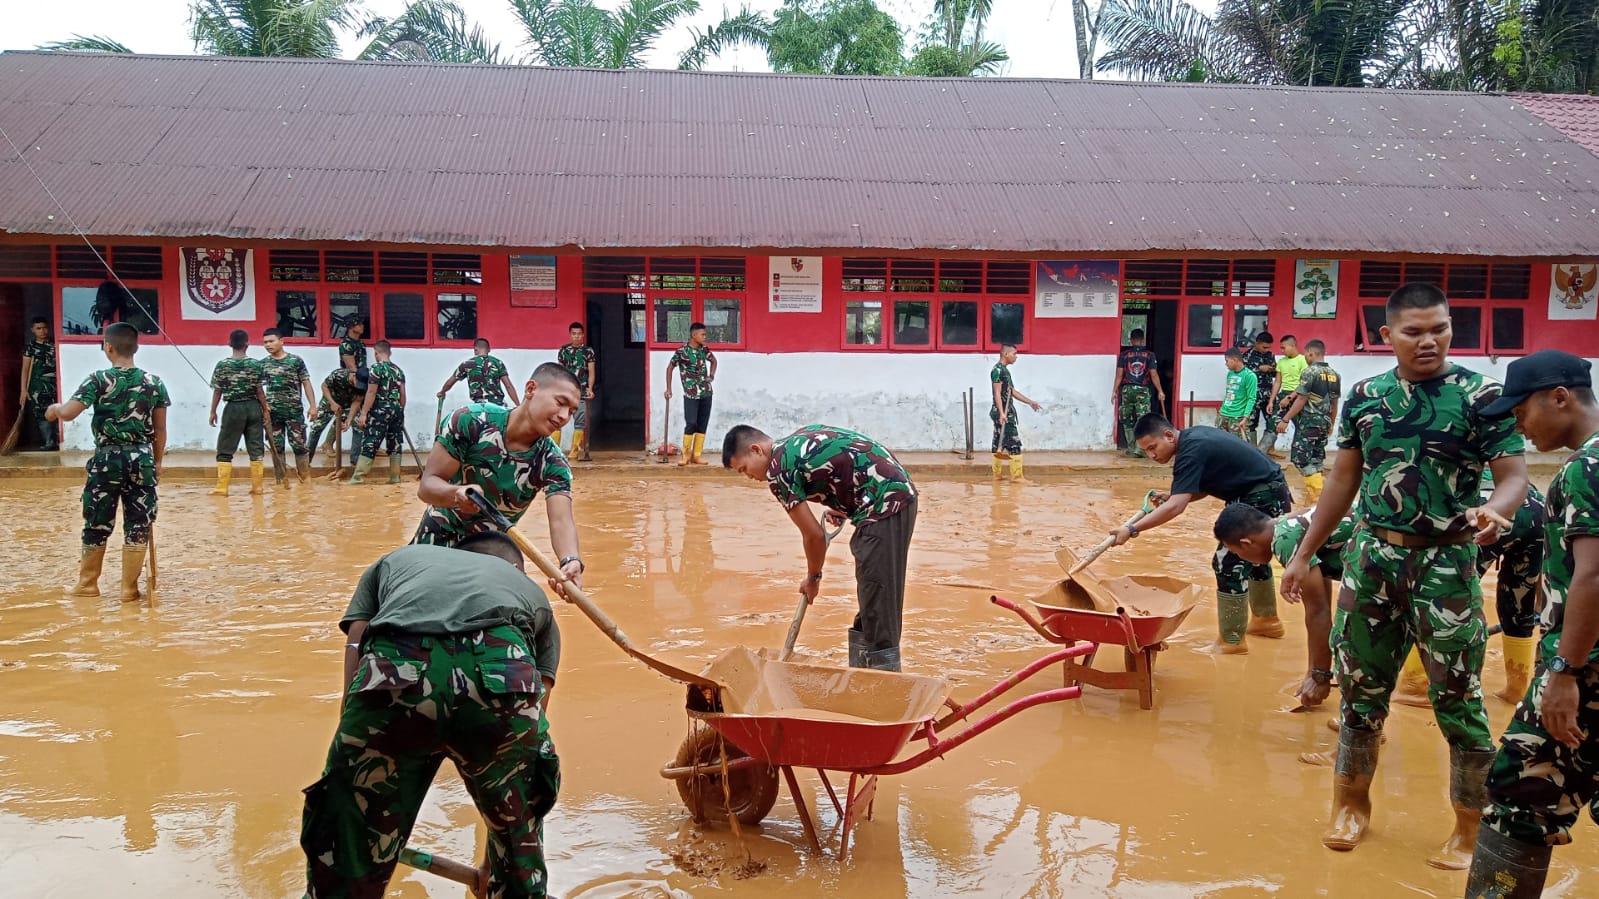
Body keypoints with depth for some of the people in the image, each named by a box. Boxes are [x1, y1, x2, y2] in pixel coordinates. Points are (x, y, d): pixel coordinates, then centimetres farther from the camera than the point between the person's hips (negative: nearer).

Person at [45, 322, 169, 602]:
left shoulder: (99, 380, -7)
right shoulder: (154, 383, 1)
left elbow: (68, 413, -15)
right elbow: (160, 430, 5)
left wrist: (54, 408, 9)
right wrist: (158, 462, 15)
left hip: (107, 458, -1)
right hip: (142, 458, 1)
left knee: (97, 523, 12)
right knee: (138, 525, 5)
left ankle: (88, 583, 24)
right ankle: (129, 588, 9)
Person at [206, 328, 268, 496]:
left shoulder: (222, 365, -5)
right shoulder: (256, 364, -5)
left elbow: (217, 391, -1)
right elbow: (259, 391, -4)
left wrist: (213, 412, 9)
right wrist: (265, 410, 7)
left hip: (233, 408, -1)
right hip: (253, 407, 1)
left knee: (225, 449, 6)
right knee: (256, 448, 7)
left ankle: (222, 487, 3)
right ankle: (257, 486, 8)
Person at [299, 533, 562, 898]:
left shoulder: (394, 559, 41)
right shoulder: (532, 592, 40)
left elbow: (352, 697, 28)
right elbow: (528, 732, 38)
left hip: (392, 677, 0)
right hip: (503, 678, 1)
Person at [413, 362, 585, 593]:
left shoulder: (553, 463, -21)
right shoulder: (470, 421, -25)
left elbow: (561, 520, -35)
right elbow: (427, 485, -24)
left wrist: (570, 561, -58)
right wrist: (455, 494, -48)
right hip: (436, 542, -1)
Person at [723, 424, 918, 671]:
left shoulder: (778, 471, -9)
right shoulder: (800, 438, 17)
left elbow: (814, 535, -7)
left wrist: (813, 577, 10)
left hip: (883, 508, -10)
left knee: (877, 608, -7)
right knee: (872, 602, 17)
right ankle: (861, 672, 27)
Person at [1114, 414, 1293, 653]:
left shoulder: (1190, 452, -24)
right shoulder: (1193, 438, 5)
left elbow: (1176, 507, -33)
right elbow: (1206, 486, 11)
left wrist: (1132, 530, -36)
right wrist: (1171, 495, -4)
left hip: (1263, 498, -11)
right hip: (1267, 494, 11)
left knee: (1229, 562, -10)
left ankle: (1231, 641, -2)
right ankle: (1267, 620, 44)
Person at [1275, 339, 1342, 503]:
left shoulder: (1309, 372, -12)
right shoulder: (1334, 375, 10)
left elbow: (1301, 400, -16)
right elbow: (1335, 403, 15)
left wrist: (1285, 420, -14)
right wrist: (1331, 424, 25)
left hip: (1308, 422, -8)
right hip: (1324, 422, 8)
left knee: (1300, 457, -4)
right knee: (1317, 458, 14)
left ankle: (1317, 494, -9)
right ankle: (1315, 492, 17)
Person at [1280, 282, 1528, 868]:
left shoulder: (1479, 395, -5)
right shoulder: (1364, 396, 5)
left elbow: (1514, 476, -8)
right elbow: (1343, 480, 12)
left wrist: (1494, 509, -32)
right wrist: (1304, 554, 11)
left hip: (1446, 563, -3)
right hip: (1373, 556, 3)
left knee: (1458, 698, 2)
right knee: (1360, 688, 12)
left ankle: (1470, 830, 20)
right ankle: (1352, 804, 30)